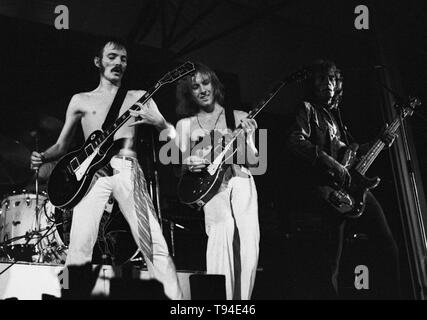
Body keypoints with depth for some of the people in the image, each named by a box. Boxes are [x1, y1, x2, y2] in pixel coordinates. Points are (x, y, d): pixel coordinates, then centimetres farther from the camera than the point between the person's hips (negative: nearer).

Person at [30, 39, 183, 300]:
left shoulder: (138, 97, 19)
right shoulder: (81, 100, 20)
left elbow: (172, 133, 12)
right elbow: (61, 145, 21)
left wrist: (156, 122, -11)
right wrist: (43, 157, -1)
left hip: (128, 169, 0)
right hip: (92, 171, 1)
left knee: (154, 243, -13)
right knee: (79, 247, -16)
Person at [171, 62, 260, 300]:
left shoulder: (239, 118, 14)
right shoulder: (185, 124, 15)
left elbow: (253, 161, 9)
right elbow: (177, 167, 15)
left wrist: (248, 137, -9)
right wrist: (188, 165, -7)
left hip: (241, 183, 2)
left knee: (249, 249, -13)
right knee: (223, 229, -30)